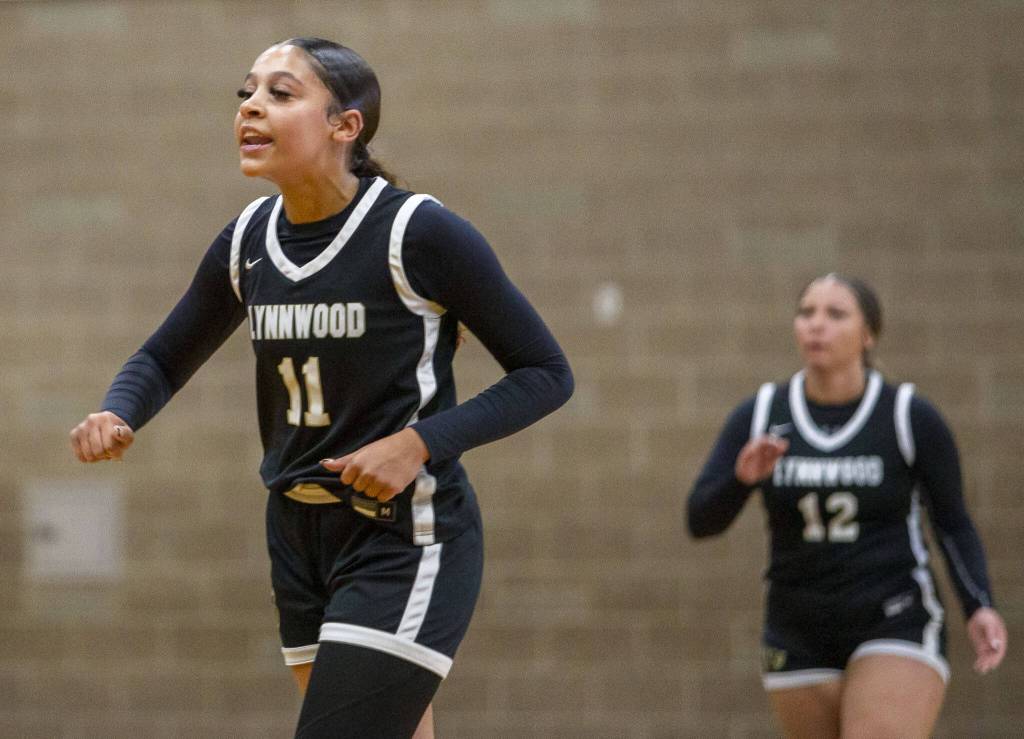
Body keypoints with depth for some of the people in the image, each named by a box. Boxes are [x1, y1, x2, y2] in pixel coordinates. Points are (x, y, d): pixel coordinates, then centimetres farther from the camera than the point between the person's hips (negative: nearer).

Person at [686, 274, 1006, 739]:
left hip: (896, 626, -4)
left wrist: (979, 607, -12)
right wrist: (744, 476, -26)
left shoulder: (911, 418, -7)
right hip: (799, 638, 4)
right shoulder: (758, 417, -1)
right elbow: (700, 521, -6)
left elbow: (953, 524, 3)